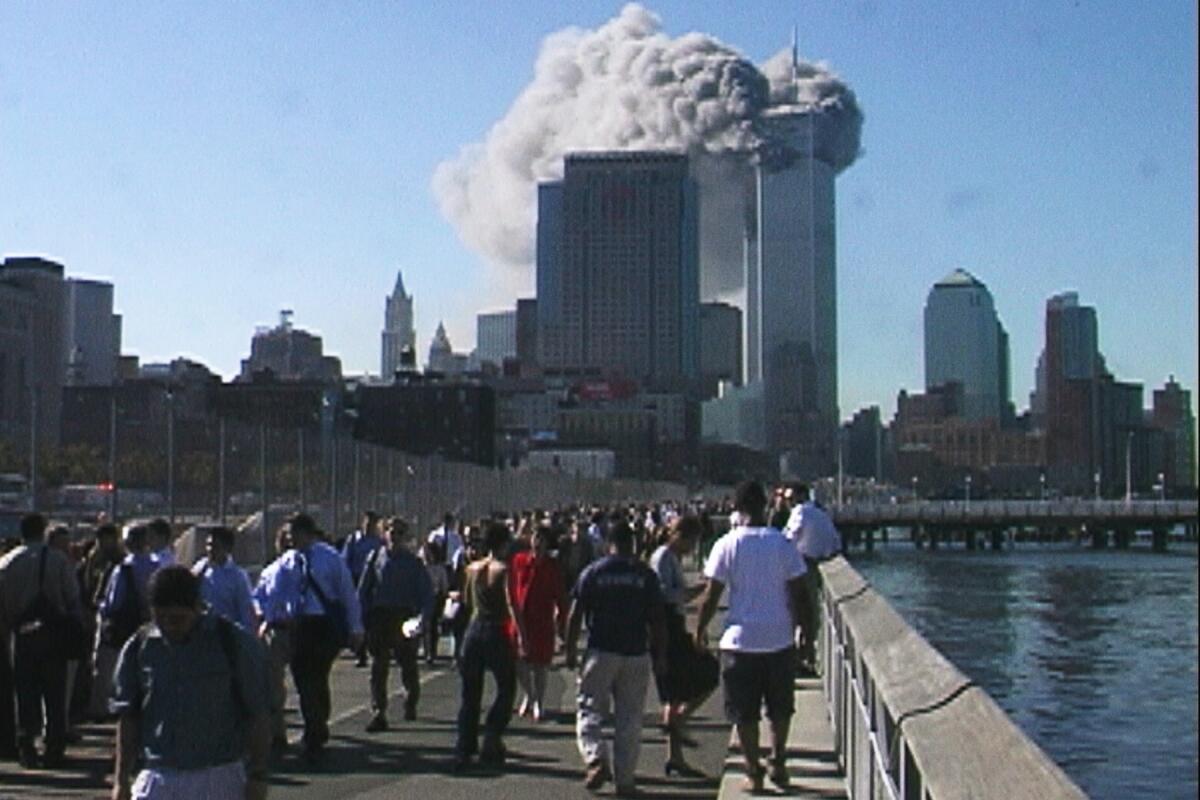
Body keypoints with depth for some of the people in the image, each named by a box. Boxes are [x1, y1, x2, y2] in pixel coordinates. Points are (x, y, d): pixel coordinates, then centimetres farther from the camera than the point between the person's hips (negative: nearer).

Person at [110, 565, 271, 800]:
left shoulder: (232, 643, -7)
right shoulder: (138, 648, 2)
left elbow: (257, 715, -4)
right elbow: (127, 718, 8)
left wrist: (257, 776, -5)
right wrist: (121, 779, 6)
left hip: (220, 781, -2)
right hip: (157, 778, 2)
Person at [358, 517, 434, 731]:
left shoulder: (413, 562, 1)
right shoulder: (375, 558, 4)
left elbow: (426, 593, 0)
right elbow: (363, 590, 8)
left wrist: (422, 616, -15)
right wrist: (364, 616, -1)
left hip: (405, 617, 0)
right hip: (380, 615, 1)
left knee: (408, 664, 11)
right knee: (379, 666, -3)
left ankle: (411, 704, 34)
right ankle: (378, 713, -2)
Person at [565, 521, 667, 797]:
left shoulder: (592, 573, -1)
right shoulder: (646, 575, 1)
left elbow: (575, 616, -2)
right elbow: (657, 620, 0)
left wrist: (570, 651, 7)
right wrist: (661, 657, 7)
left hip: (600, 652, -1)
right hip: (636, 655, 1)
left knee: (589, 712, 9)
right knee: (629, 720, 8)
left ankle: (595, 759, -14)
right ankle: (625, 780, 10)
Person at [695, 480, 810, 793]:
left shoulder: (727, 545, -6)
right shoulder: (783, 544, -2)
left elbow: (712, 595, -6)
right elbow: (798, 593, 1)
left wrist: (700, 629, 8)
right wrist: (799, 626, 16)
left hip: (740, 639, -2)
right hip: (779, 638, 2)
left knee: (745, 712, 8)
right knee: (780, 708, 18)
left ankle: (754, 773, 11)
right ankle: (778, 763, 19)